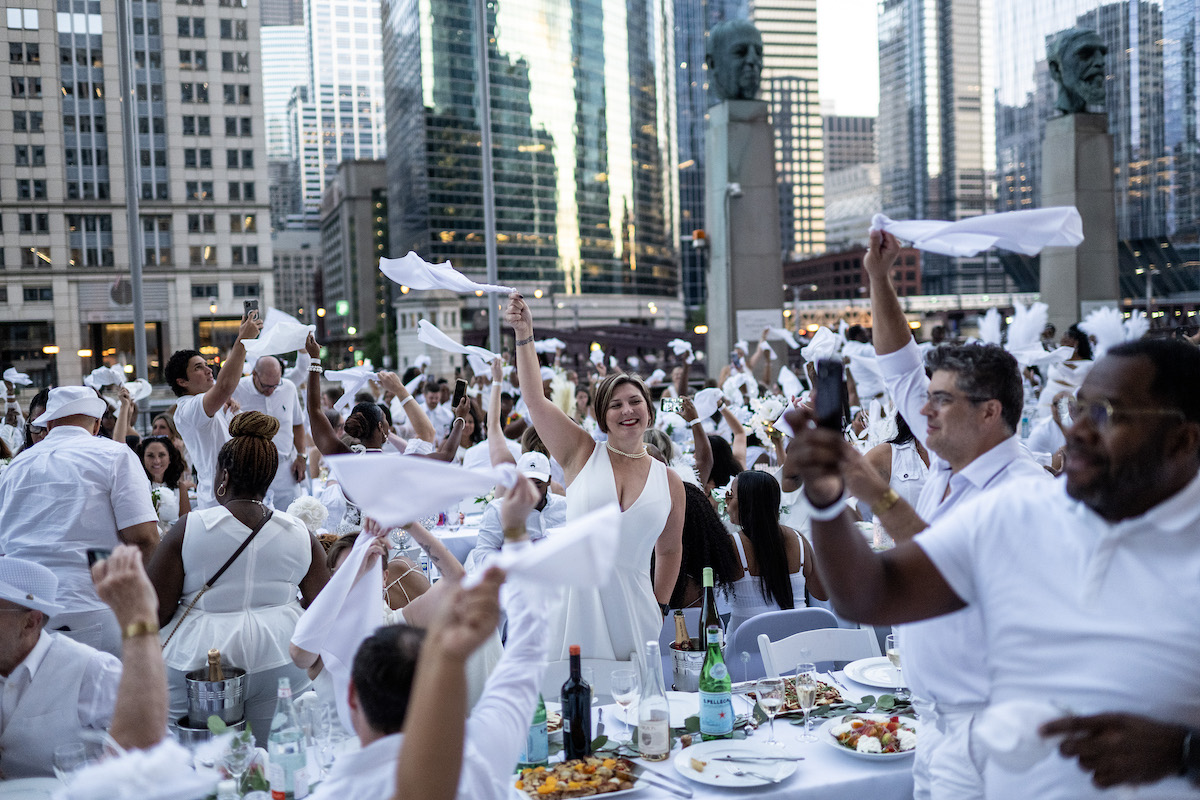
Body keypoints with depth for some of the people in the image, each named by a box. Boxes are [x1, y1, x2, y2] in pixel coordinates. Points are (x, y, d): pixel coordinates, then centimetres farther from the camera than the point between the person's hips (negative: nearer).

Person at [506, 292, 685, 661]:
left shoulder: (669, 480, 7)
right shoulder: (582, 454, 2)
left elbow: (670, 550, 19)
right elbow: (534, 398, -7)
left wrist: (660, 607, 16)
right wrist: (524, 335, -13)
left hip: (633, 606, 2)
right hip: (577, 599, -2)